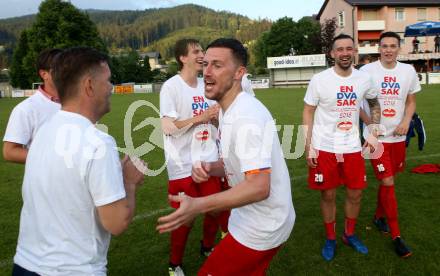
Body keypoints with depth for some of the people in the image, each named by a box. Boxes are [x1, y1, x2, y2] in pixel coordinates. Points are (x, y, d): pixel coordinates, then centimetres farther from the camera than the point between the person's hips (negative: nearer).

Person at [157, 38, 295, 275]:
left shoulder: (247, 116, -26)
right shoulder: (229, 110, 6)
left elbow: (259, 188, -33)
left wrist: (198, 205, -39)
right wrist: (209, 168, -7)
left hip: (261, 228, -9)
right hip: (257, 220, 9)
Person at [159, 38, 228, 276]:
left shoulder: (206, 85, 8)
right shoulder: (171, 87, -12)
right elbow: (168, 127, -18)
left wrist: (218, 115, -7)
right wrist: (201, 117, -18)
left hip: (208, 161, 6)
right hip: (183, 165, -6)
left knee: (215, 209, 13)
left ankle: (207, 247, 40)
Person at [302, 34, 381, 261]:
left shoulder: (364, 79, 1)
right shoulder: (319, 80, -9)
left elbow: (374, 103, 20)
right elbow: (308, 113, -5)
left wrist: (373, 130, 13)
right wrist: (308, 147, -10)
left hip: (352, 148, 3)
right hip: (324, 148, -3)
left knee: (355, 194, 11)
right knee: (328, 195, 7)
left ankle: (350, 234, 34)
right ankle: (330, 238, 27)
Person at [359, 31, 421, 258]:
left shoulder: (408, 71, 3)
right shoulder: (367, 71, -8)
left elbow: (411, 101, 12)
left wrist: (406, 121, -6)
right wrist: (369, 122, -14)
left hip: (398, 136, 4)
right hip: (376, 137, -4)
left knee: (387, 181, 15)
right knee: (388, 183, -5)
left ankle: (379, 216, 38)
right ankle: (396, 236, 6)